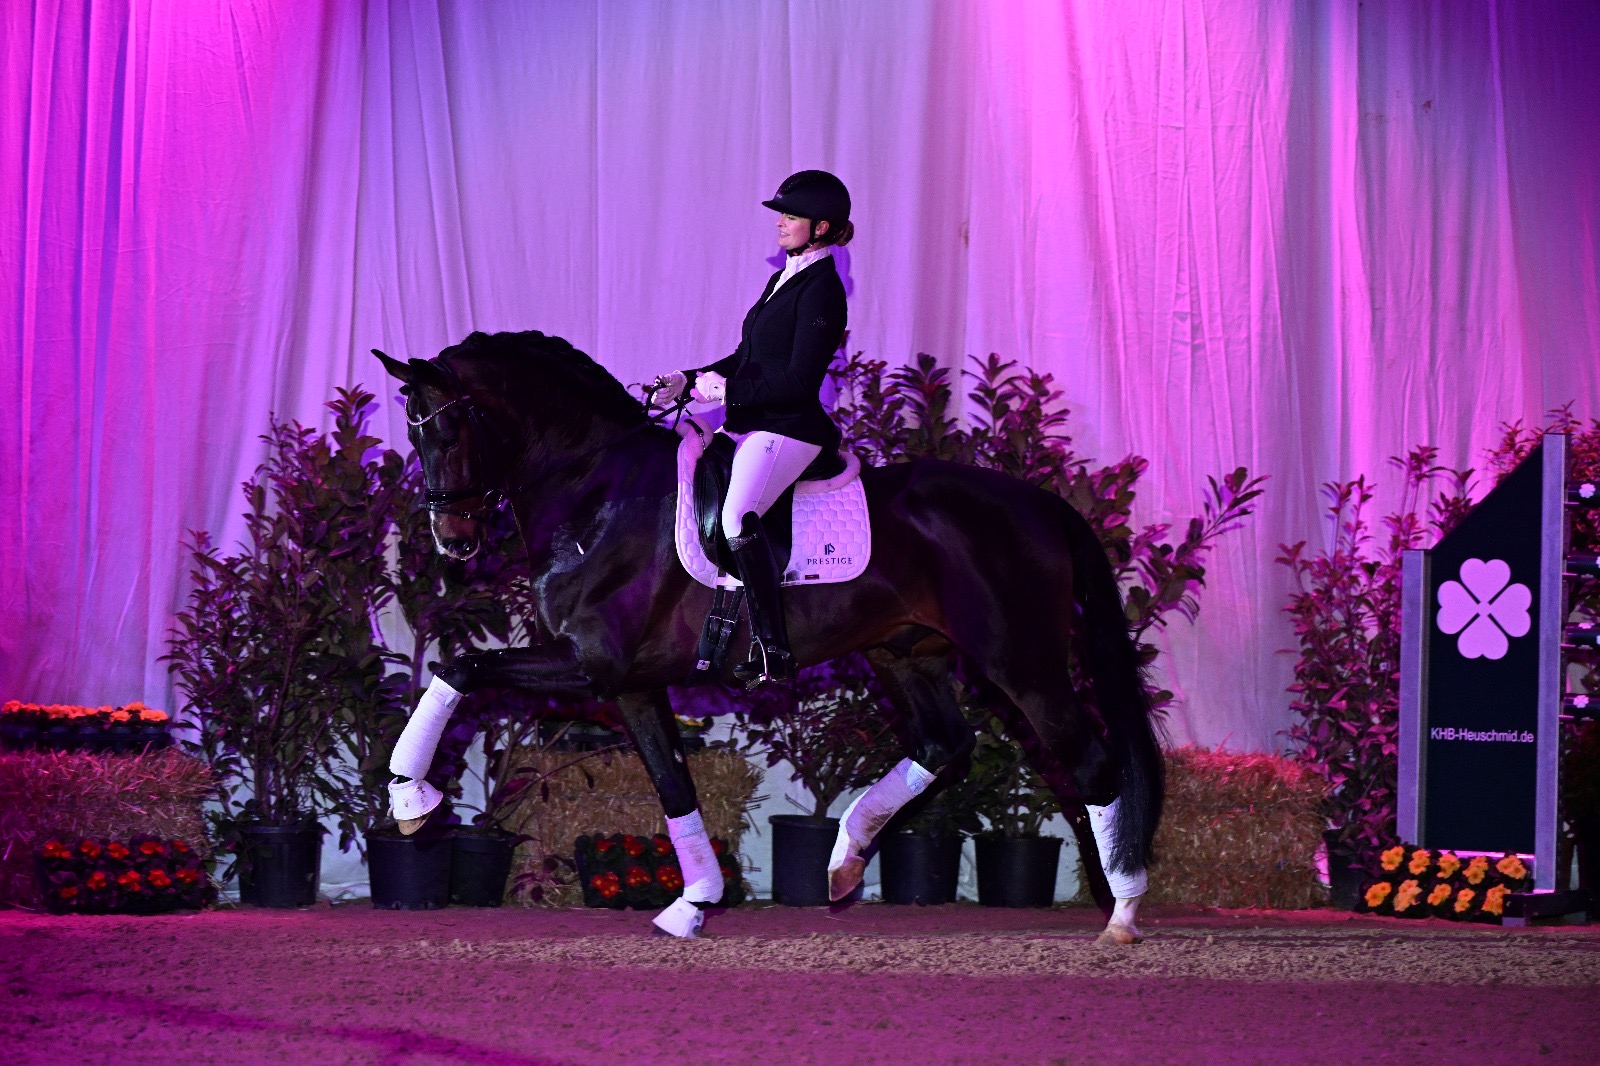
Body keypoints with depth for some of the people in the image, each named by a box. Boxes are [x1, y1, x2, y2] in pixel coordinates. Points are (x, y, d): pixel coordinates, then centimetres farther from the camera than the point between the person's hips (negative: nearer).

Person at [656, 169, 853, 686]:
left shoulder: (821, 289, -12)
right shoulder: (782, 280, 17)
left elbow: (799, 379, -19)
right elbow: (747, 357, 22)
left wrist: (727, 390, -15)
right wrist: (689, 381, 9)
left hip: (790, 427, -10)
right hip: (748, 424, 10)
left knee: (738, 518, -30)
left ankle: (775, 653, -25)